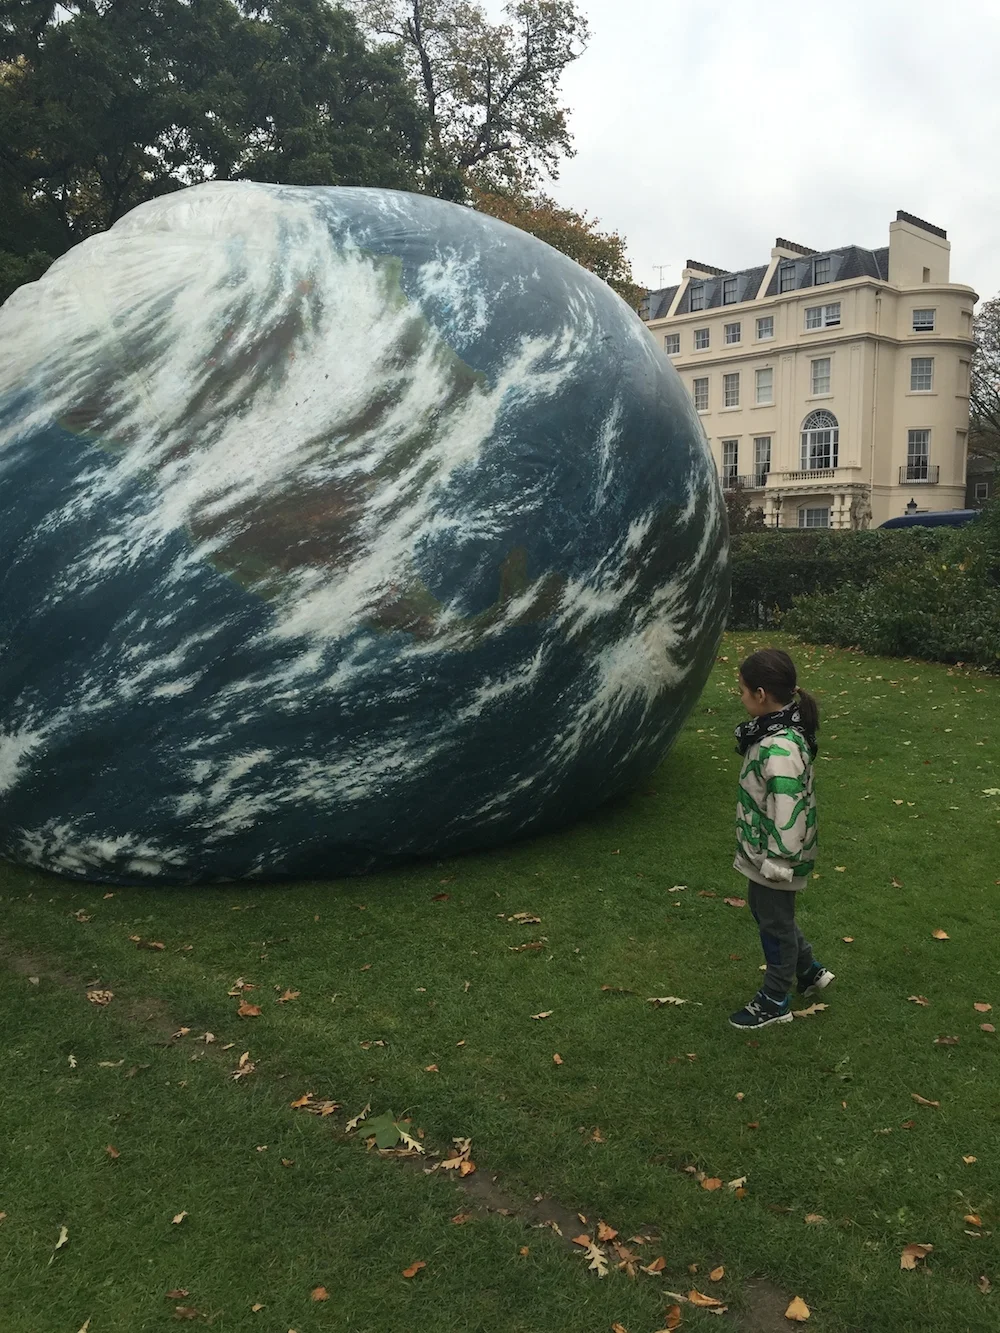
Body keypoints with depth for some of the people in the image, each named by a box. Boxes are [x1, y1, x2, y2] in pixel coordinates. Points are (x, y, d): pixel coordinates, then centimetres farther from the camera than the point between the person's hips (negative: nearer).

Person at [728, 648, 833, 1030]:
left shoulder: (780, 749, -32)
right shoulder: (773, 729, 0)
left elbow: (787, 811, -29)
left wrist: (778, 862, -21)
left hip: (773, 856, -9)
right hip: (760, 851, 9)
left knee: (775, 922, 11)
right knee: (763, 911, 26)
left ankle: (774, 1002, 32)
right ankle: (808, 971, 45)